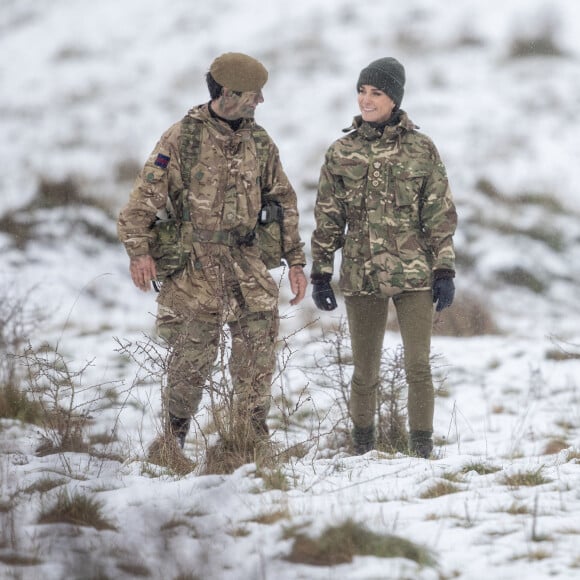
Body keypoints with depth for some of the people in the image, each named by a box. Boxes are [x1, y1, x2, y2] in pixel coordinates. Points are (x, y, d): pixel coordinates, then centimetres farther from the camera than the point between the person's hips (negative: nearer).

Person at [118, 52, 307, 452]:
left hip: (247, 260, 4)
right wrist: (139, 250, -17)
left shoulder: (260, 142, 11)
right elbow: (146, 196, -6)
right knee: (194, 353, -2)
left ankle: (252, 437, 8)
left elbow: (284, 201, 18)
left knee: (260, 347, -2)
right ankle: (175, 436, 15)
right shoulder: (183, 138, -4)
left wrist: (295, 260, 14)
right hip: (196, 263, -4)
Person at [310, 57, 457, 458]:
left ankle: (422, 450, 2)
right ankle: (363, 450, 17)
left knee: (418, 366, -6)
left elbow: (441, 215, 3)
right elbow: (328, 219, 10)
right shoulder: (341, 153, 6)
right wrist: (320, 274, 6)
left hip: (413, 274, -1)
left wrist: (445, 271, -3)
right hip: (361, 275, 2)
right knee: (365, 371, 7)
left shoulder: (422, 150, 2)